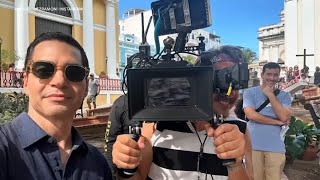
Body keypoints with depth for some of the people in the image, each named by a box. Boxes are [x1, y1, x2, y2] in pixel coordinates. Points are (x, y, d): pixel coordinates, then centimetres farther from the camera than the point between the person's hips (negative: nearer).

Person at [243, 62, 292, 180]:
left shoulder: (284, 95, 8)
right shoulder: (250, 92, 2)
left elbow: (284, 117, -8)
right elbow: (250, 114, -12)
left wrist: (271, 95, -8)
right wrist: (278, 122, -7)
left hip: (276, 147, 2)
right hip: (253, 145, -1)